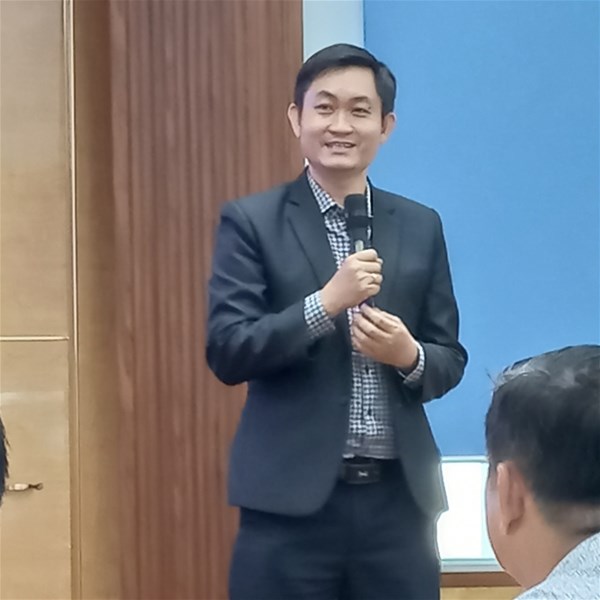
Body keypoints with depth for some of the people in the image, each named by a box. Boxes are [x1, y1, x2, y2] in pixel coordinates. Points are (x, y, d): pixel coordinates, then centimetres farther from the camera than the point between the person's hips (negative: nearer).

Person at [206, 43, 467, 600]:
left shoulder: (421, 227, 10)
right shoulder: (251, 221, 0)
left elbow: (450, 360, 12)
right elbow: (226, 353, -8)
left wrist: (409, 355, -10)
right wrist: (326, 302, -18)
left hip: (398, 499, 3)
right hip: (292, 500, -3)